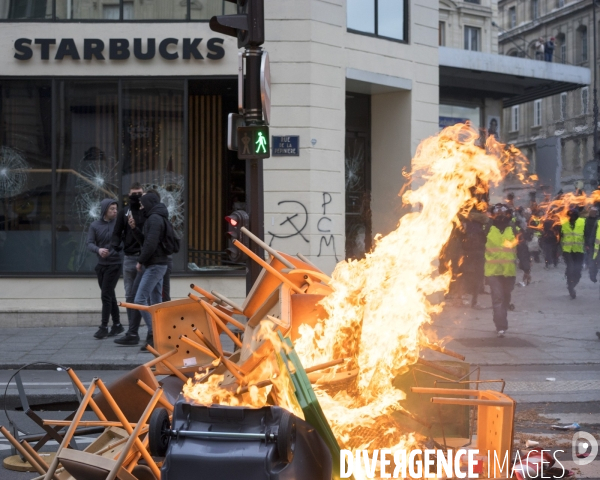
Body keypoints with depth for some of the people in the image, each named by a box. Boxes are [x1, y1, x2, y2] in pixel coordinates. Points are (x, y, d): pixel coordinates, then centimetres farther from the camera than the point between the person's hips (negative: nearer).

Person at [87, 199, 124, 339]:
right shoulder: (95, 226, 3)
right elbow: (90, 244, -4)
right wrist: (98, 250, -25)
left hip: (114, 264, -4)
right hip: (101, 264, 4)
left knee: (106, 295, -8)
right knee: (110, 295, 12)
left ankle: (104, 327, -3)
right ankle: (117, 324, 23)